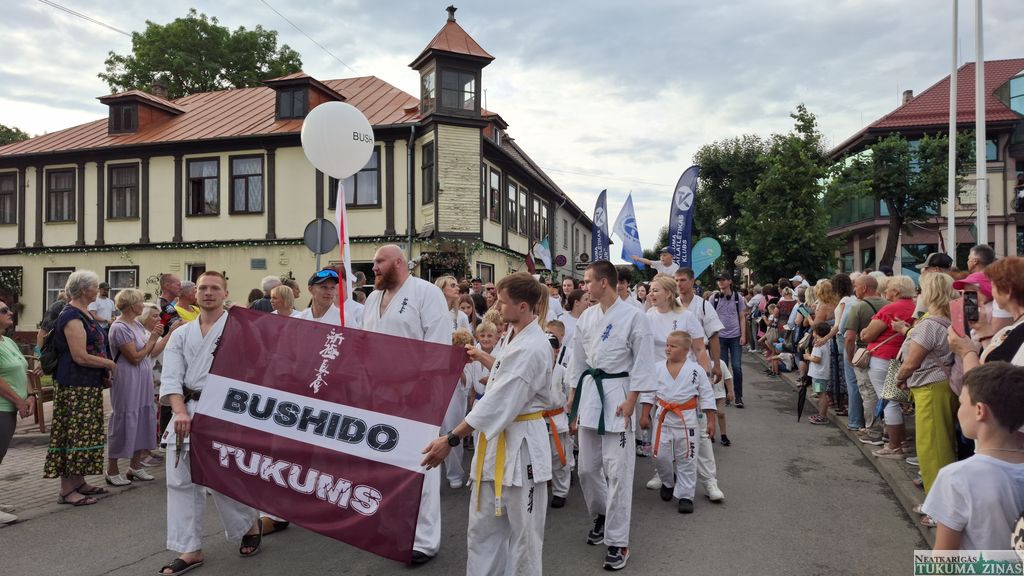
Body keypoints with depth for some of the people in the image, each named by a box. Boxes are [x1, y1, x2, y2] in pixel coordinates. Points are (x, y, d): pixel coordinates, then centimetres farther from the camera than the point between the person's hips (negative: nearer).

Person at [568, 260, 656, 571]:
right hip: (589, 391, 6)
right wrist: (574, 400, 12)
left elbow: (642, 362, -9)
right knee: (587, 467, 12)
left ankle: (618, 542, 9)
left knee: (617, 470, -4)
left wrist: (630, 401, -14)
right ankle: (601, 514, 39)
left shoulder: (634, 315, -10)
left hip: (618, 392, -6)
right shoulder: (586, 317, 7)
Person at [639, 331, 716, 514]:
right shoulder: (658, 368, 0)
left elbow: (707, 397, -1)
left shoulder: (697, 370, -7)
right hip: (663, 419, 2)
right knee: (660, 456, 6)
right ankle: (668, 483, 34)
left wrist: (710, 421, -2)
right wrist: (645, 415, 4)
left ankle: (685, 496, 18)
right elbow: (649, 393, 6)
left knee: (686, 460, 5)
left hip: (686, 420, -2)